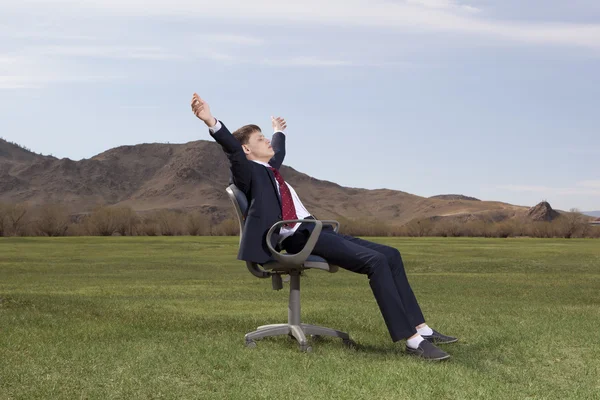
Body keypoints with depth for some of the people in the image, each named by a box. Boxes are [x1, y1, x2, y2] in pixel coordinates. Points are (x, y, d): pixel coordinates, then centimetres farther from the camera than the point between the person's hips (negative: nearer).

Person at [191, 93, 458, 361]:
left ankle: (420, 329, 2)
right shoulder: (248, 171, -3)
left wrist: (279, 132, 66)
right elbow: (233, 151, -23)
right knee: (376, 261, -23)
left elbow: (279, 150, 47)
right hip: (300, 238, -10)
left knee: (391, 255, 2)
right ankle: (412, 340, -22)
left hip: (317, 230, 10)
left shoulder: (269, 168, 24)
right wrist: (212, 123, -40)